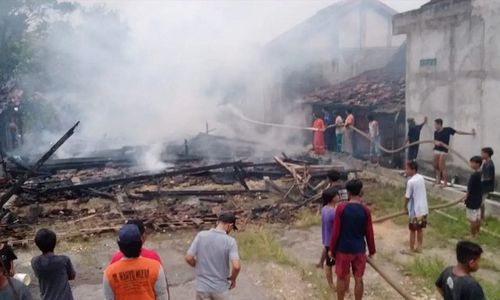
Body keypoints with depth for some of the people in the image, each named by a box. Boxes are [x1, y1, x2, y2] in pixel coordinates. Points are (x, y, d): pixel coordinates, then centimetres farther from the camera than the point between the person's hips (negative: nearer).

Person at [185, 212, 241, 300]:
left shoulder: (201, 235, -8)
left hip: (202, 287, 2)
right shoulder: (230, 241, -15)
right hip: (220, 288, -1)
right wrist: (233, 279, -3)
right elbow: (236, 266, -24)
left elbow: (189, 258, -7)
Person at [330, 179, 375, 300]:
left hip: (343, 249, -1)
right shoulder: (365, 210, -8)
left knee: (341, 278, 14)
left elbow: (336, 232, -10)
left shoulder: (341, 207, -14)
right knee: (358, 279, 13)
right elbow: (369, 233, -2)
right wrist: (372, 250, 12)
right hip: (359, 249, 2)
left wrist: (332, 249, 1)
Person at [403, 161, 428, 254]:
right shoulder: (421, 178, 3)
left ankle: (411, 250, 18)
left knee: (412, 231, 7)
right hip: (424, 209, 7)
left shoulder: (411, 182, -21)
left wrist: (405, 206, 3)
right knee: (420, 229, 19)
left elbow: (407, 197, -13)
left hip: (415, 210, -7)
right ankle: (419, 248, 30)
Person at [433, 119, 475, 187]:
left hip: (443, 151, -5)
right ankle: (438, 180, 24)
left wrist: (470, 133, 3)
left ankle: (445, 182, -3)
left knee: (442, 167, -10)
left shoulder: (447, 129, -6)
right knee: (436, 166, 9)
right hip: (436, 150, 5)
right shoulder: (436, 132, 6)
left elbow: (458, 132, 0)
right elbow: (435, 142, 4)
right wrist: (436, 143, -21)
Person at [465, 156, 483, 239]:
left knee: (473, 220, 3)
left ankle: (472, 235, 14)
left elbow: (469, 190, -19)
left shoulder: (474, 176, -25)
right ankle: (477, 232, 32)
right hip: (478, 200, 9)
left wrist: (466, 199, -7)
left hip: (472, 201, -9)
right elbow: (480, 188, 12)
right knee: (478, 217, 19)